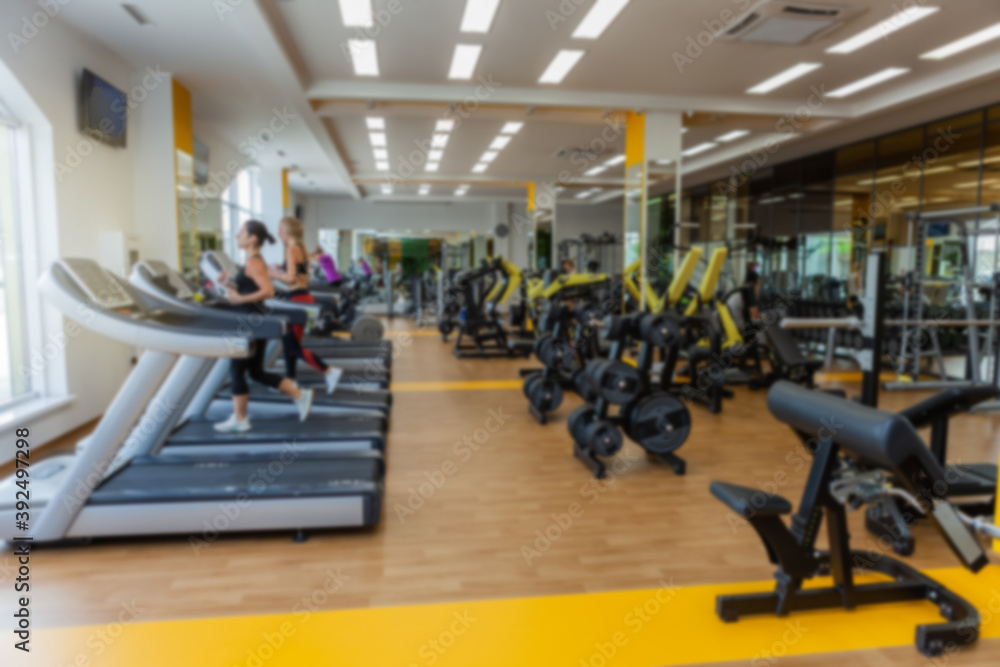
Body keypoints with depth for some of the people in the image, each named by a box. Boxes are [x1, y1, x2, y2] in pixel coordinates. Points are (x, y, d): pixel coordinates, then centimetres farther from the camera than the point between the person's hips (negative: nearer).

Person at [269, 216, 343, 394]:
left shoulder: (291, 249, -13)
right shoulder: (300, 247, 14)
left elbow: (290, 278, -22)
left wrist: (271, 273, -7)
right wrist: (280, 270, 16)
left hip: (298, 300, -10)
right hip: (302, 297, 10)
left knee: (293, 346, -5)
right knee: (288, 341, 16)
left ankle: (329, 372, -7)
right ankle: (290, 380, 23)